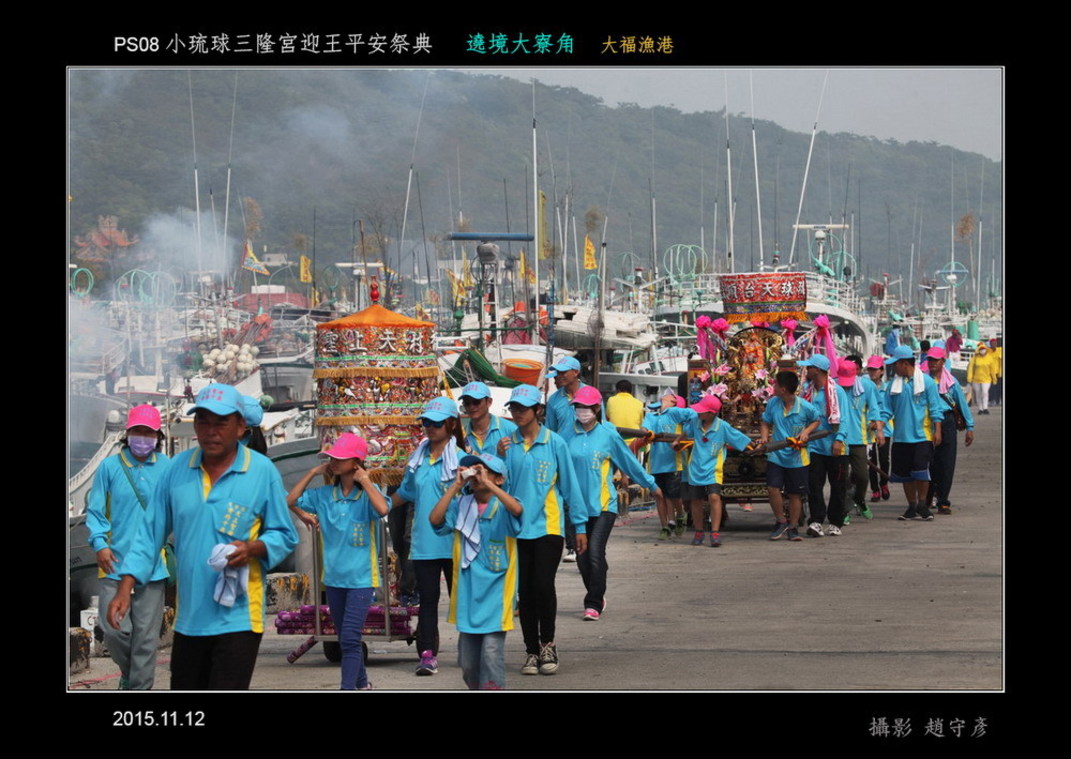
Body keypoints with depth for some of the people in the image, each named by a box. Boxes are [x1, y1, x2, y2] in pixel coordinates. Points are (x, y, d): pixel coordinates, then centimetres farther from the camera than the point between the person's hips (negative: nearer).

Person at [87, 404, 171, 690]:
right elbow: (95, 511, 2)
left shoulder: (167, 468, 3)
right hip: (116, 565, -1)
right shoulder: (110, 466, 0)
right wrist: (99, 544, -11)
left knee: (146, 637, 2)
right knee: (114, 629, -5)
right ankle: (128, 671, 25)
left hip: (153, 566, 1)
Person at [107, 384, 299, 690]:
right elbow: (151, 533, 6)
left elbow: (284, 536, 1)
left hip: (237, 617, -4)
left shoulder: (262, 471, -6)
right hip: (189, 617, 4)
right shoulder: (177, 469, 3)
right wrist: (125, 588, -2)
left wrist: (253, 548, -20)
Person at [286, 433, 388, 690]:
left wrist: (365, 481, -19)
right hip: (333, 577, 6)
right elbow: (290, 501, 1)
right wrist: (313, 473, 0)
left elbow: (382, 509, -30)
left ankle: (348, 688, -16)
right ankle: (362, 683, 33)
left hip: (361, 578, -6)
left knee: (350, 638, -14)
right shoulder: (324, 494, 4)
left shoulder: (367, 493, -9)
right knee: (345, 638, 16)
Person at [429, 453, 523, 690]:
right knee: (467, 657, 10)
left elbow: (517, 509, -28)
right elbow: (435, 519, -11)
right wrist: (456, 486, -12)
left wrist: (486, 483, -26)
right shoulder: (461, 506, 5)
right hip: (467, 591, 4)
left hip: (495, 589, -4)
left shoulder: (502, 508, -5)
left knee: (492, 650, -11)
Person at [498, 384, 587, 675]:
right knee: (525, 591, 6)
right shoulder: (508, 443, 5)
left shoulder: (554, 443, -1)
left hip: (548, 526, -3)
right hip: (517, 527, 3)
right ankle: (532, 650, 16)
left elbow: (569, 484, 3)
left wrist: (580, 525, 3)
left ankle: (547, 644, 6)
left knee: (543, 585, -12)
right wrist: (500, 459, -11)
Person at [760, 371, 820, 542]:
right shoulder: (773, 403, -2)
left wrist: (806, 432, -10)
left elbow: (816, 421, 8)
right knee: (773, 488, -12)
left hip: (797, 457, -2)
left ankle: (793, 527, 22)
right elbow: (765, 422, 12)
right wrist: (764, 437, -7)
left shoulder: (805, 407, -10)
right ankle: (781, 522, 9)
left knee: (795, 494, 7)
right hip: (776, 455, 2)